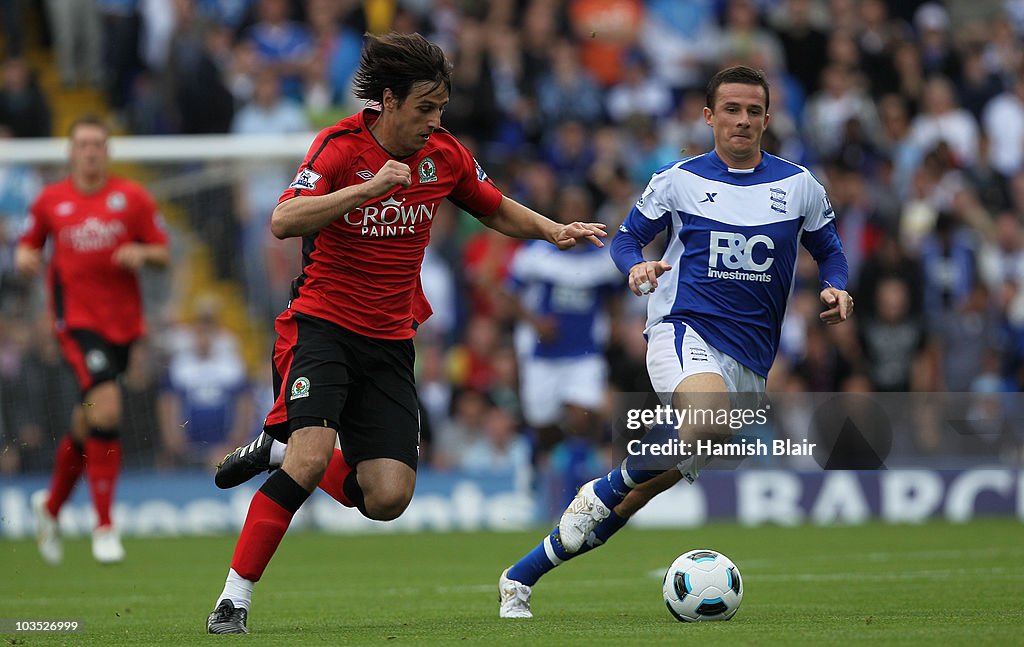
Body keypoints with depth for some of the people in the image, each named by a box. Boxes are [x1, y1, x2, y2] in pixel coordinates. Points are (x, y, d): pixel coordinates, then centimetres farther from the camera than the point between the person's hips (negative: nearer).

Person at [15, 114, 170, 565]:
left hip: (123, 320, 3)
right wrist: (25, 259, -7)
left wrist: (142, 254, -14)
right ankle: (104, 527, -14)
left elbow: (163, 253, 7)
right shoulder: (50, 201, 5)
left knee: (88, 425, 11)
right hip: (76, 318, -3)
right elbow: (28, 245, 16)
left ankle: (51, 505, 39)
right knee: (106, 409, -22)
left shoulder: (132, 198, 5)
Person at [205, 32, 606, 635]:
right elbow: (284, 222, -26)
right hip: (322, 325, -5)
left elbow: (498, 210, 20)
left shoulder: (444, 155, 2)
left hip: (389, 343, 5)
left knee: (388, 499, -7)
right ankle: (234, 599, -16)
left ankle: (279, 450, 21)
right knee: (310, 459, -26)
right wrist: (370, 187, -34)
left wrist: (555, 231, 3)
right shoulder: (340, 146, -12)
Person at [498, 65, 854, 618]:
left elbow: (828, 249, 20)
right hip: (684, 329, -3)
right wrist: (636, 266, -10)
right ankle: (605, 492, -16)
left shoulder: (798, 185, 10)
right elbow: (627, 237, 14)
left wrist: (835, 288, -2)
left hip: (750, 357, 3)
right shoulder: (679, 179, 6)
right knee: (709, 416, -39)